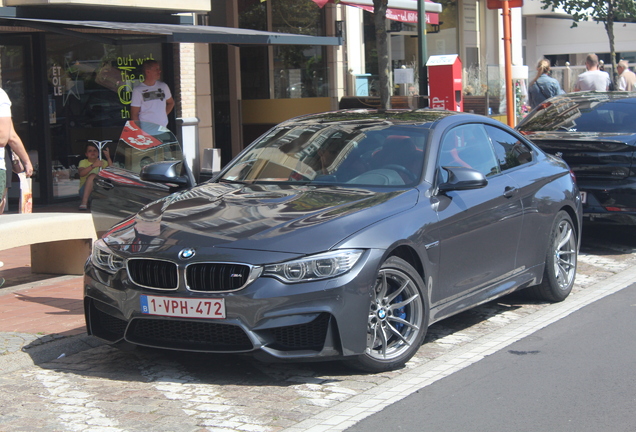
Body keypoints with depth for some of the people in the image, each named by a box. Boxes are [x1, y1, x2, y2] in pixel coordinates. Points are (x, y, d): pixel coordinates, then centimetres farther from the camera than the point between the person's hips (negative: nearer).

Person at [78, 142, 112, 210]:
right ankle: (84, 202, -43)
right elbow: (81, 173, -19)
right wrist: (93, 165, -32)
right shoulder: (83, 162, 4)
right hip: (85, 190, -3)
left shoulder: (102, 162, 14)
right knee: (92, 175, -32)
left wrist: (108, 157, -18)